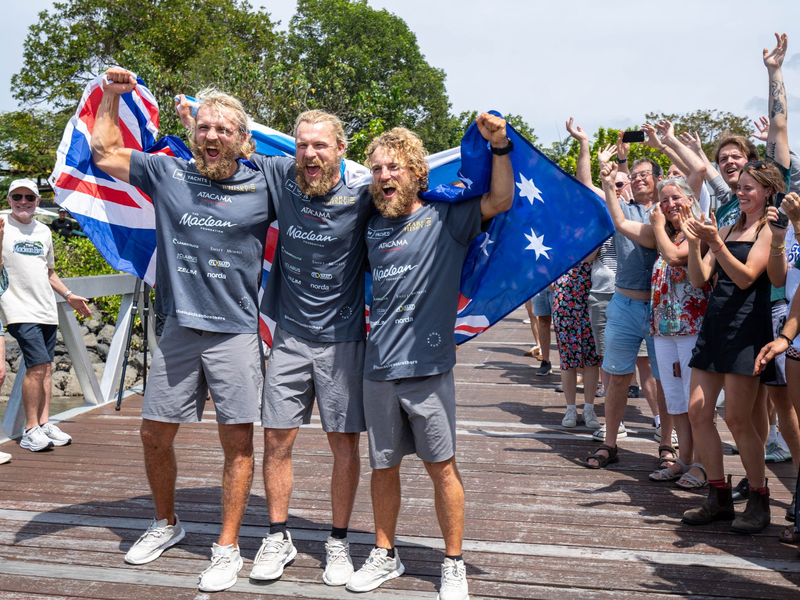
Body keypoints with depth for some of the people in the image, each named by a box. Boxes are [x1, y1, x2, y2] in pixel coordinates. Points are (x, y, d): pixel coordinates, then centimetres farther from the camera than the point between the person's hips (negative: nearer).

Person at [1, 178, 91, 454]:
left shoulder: (43, 231, 16)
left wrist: (68, 295, 20)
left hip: (47, 310, 6)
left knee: (45, 367, 7)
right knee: (37, 365, -14)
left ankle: (44, 424, 15)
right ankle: (31, 429, -4)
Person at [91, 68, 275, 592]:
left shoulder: (262, 186, 1)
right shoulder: (168, 174, 6)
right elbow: (104, 152, 18)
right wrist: (112, 95, 13)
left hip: (236, 332, -3)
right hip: (179, 328, 3)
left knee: (238, 441, 0)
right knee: (155, 433, 11)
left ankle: (228, 548, 15)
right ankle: (166, 525, 35)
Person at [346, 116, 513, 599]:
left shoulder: (445, 218, -1)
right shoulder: (374, 226, 12)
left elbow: (501, 201, -13)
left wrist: (500, 146, -24)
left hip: (428, 367, -4)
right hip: (378, 369, 4)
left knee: (442, 468, 5)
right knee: (383, 467, 13)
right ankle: (385, 556, 30)